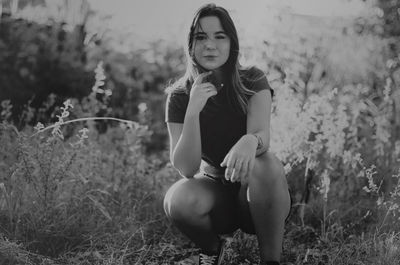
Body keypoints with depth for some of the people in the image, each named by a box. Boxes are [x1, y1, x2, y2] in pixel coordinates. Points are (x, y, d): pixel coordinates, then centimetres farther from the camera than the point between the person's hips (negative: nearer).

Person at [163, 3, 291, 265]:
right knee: (179, 200, -33)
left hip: (255, 194, -1)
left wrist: (250, 142, -52)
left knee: (265, 163, -35)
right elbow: (186, 168, -17)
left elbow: (262, 135, -26)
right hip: (215, 189, 1)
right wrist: (193, 111, -31)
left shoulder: (253, 81, -8)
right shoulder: (180, 95, -7)